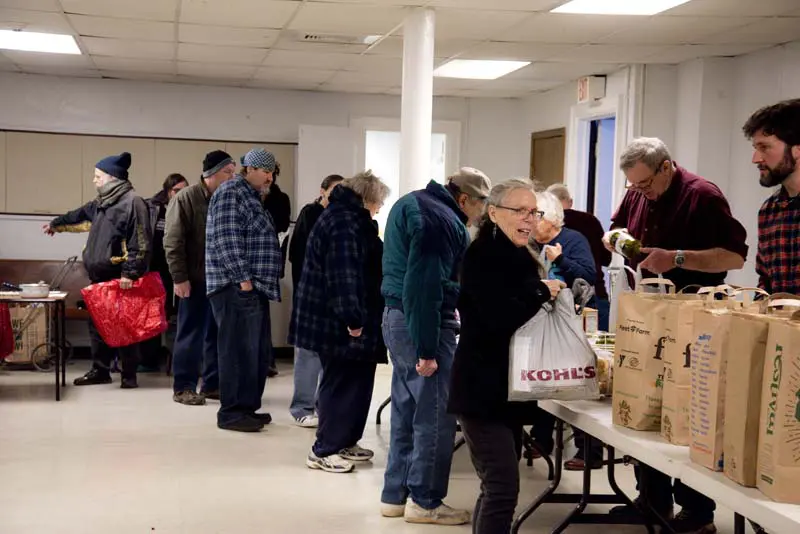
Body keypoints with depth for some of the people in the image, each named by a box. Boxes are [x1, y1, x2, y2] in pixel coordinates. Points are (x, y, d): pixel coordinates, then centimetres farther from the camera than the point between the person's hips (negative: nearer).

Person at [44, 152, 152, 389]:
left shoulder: (132, 202, -13)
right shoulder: (102, 202, 16)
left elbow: (140, 243, -18)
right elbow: (80, 215, 36)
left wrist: (130, 273, -23)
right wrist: (56, 224, 50)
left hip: (121, 278, -9)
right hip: (101, 277, 9)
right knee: (98, 324, 12)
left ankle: (129, 374, 6)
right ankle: (100, 370, 22)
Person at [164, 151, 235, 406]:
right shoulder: (186, 198, -8)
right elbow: (172, 242, -11)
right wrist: (179, 278, -15)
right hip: (196, 280, -5)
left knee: (217, 334, 9)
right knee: (190, 334, 1)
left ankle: (213, 384, 19)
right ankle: (183, 387, 9)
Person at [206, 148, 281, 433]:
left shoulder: (251, 197, 22)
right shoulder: (230, 193, -8)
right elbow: (227, 239, -18)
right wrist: (242, 278, -20)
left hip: (254, 286, 10)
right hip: (236, 286, -10)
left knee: (258, 350, 11)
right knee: (239, 349, -9)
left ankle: (247, 407, 18)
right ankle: (231, 412, -3)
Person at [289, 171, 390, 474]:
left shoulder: (348, 219, 19)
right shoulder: (344, 222, -17)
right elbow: (342, 275, -26)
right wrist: (352, 318, -28)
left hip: (337, 319, 11)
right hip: (338, 321, -11)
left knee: (355, 381, 14)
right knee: (342, 383, -5)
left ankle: (344, 442, 24)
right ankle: (324, 451, 2)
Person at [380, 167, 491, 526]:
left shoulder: (411, 204, 16)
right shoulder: (442, 220, -16)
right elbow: (425, 285, -23)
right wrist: (427, 349, -22)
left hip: (397, 318, 10)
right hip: (423, 323, -10)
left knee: (407, 411, 15)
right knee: (435, 415, -2)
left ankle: (395, 495, 22)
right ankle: (424, 501, 6)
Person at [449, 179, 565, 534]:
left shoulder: (521, 257, 14)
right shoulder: (482, 256, -13)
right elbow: (501, 317, -25)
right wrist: (542, 291, -11)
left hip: (508, 389, 9)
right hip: (483, 391, -9)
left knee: (497, 487, 14)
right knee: (503, 488, -13)